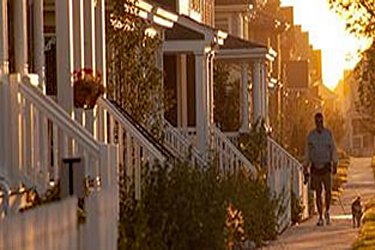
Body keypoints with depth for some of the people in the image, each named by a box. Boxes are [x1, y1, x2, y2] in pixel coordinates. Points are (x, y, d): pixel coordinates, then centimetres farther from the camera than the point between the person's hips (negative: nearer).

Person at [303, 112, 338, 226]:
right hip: (315, 166, 1)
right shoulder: (311, 135, 2)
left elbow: (333, 149, 4)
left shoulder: (328, 133, 0)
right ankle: (320, 217, 6)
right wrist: (305, 166, 4)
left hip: (326, 166, -1)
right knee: (318, 192, 1)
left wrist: (335, 164, -2)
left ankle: (327, 212, 17)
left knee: (328, 191, -7)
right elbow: (307, 151, 8)